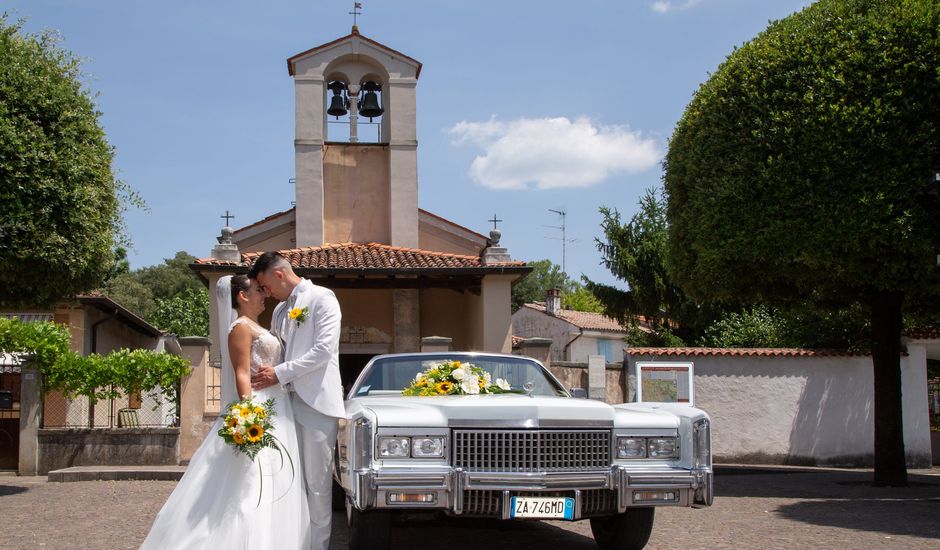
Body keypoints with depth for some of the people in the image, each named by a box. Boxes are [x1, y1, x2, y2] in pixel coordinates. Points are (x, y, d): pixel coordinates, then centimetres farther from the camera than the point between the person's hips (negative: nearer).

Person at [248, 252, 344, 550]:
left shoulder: (322, 298, -4)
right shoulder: (280, 311, 19)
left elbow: (324, 350, -14)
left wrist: (279, 374, -14)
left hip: (316, 403, -7)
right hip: (288, 402, 7)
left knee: (317, 483, -4)